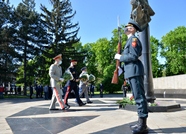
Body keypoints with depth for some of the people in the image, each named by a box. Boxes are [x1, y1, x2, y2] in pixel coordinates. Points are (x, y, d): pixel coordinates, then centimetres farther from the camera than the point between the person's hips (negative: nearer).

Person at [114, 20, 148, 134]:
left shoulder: (134, 39, -6)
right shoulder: (130, 40, 24)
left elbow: (133, 56, -17)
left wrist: (120, 57, -7)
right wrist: (120, 57, 10)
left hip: (135, 71, -10)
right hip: (132, 72, 10)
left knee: (140, 97, -9)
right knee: (138, 97, 10)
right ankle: (141, 123, 16)